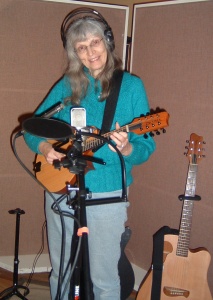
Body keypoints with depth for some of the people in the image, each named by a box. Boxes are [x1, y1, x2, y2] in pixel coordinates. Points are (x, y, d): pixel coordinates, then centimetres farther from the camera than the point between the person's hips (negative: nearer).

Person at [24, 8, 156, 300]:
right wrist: (44, 147, -11)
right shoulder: (67, 85, 4)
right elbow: (33, 126, 9)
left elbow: (146, 147, -6)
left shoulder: (130, 85, -5)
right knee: (60, 272, 18)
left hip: (107, 196, -3)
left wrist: (126, 148, -28)